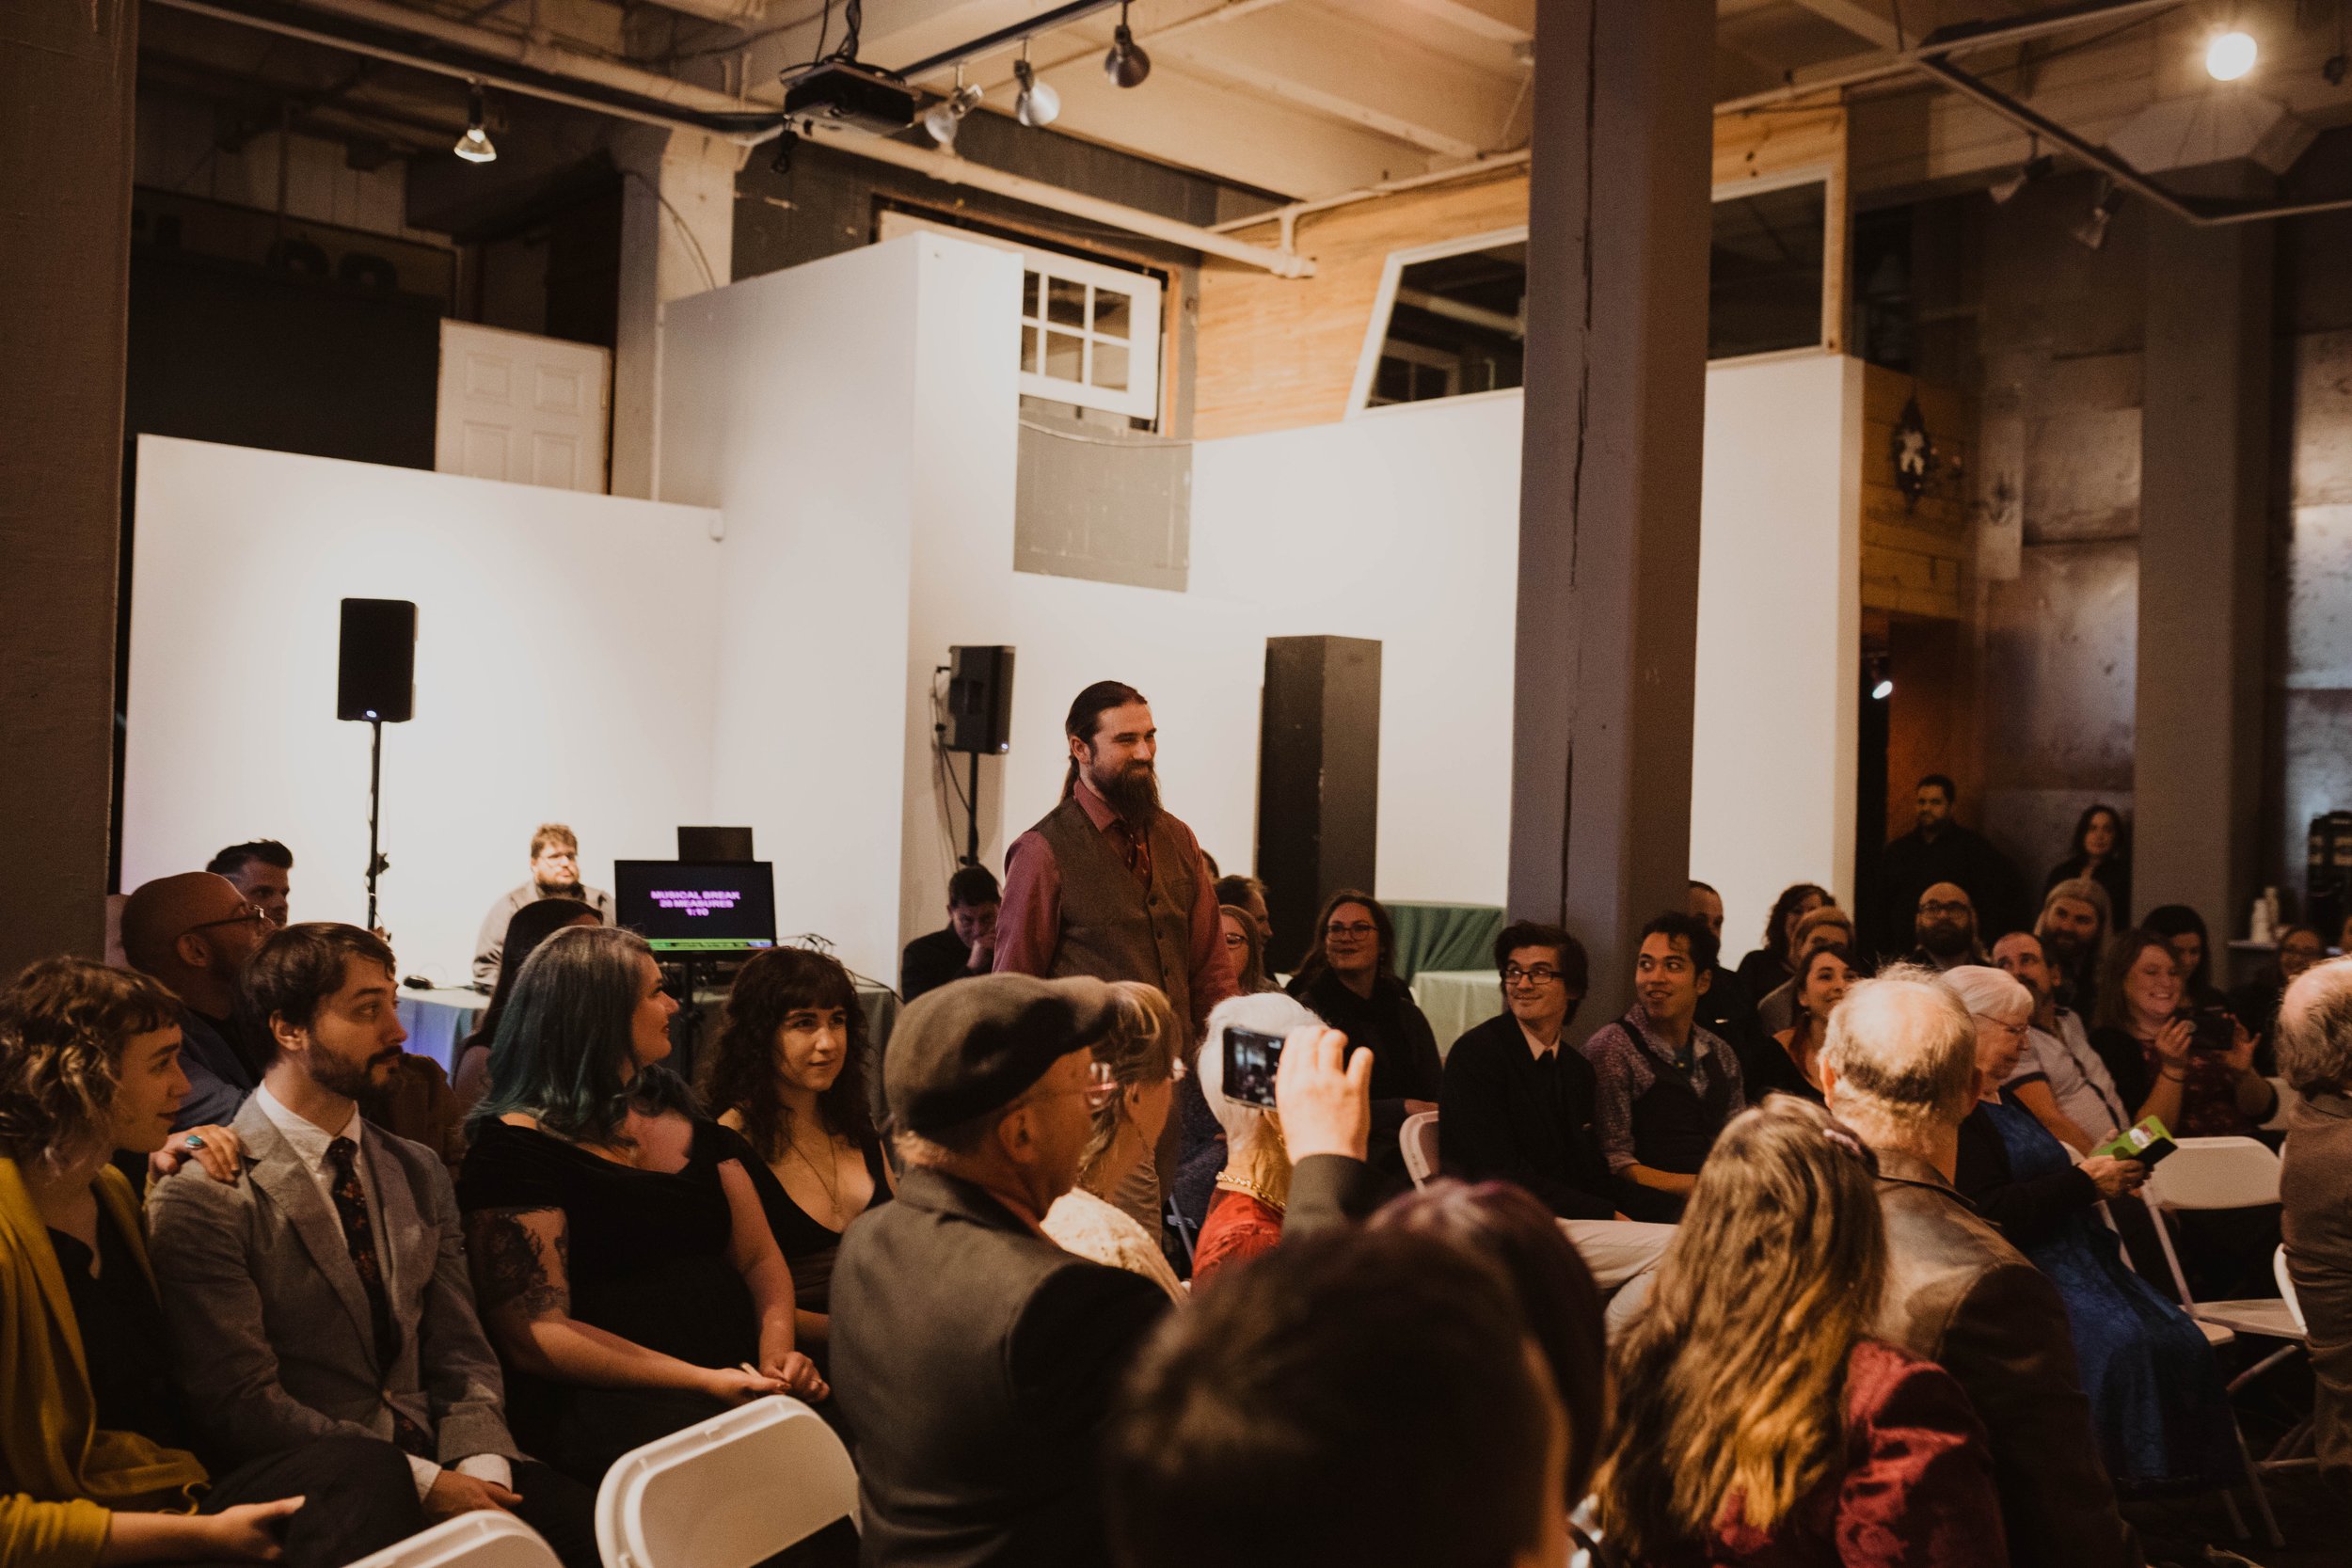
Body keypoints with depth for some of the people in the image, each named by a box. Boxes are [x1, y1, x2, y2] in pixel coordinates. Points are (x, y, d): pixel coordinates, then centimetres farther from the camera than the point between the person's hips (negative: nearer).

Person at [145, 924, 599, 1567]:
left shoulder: (419, 1172, 13)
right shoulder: (204, 1193, -7)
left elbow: (460, 1354, 12)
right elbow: (242, 1403, -12)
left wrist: (482, 1467, -8)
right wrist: (422, 1482, -17)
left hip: (440, 1460, 6)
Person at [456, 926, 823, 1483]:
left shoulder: (685, 1119, 20)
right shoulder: (518, 1147, -1)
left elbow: (760, 1259, 20)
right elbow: (534, 1336, -8)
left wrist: (778, 1348, -3)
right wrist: (703, 1382, -16)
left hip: (736, 1382, 7)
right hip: (600, 1400, -7)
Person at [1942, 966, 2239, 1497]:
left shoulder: (2004, 1100, 23)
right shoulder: (1955, 1113, -11)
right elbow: (1990, 1214, -20)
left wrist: (2102, 1178, 12)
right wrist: (2084, 1181, -13)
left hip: (2074, 1255, 10)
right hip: (2023, 1270, -10)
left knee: (2175, 1336, -11)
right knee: (2120, 1342, -30)